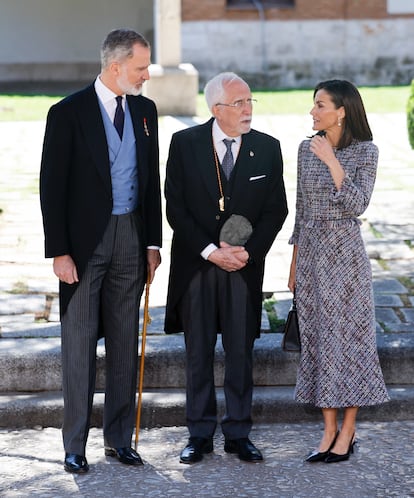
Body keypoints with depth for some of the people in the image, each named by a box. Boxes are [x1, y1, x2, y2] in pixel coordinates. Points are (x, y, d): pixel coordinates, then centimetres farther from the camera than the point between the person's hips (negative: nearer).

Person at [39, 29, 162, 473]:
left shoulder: (144, 110, 9)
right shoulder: (68, 112, -8)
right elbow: (52, 187, -9)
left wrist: (152, 242, 9)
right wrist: (58, 251, -13)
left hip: (130, 237, 5)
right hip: (84, 241, -5)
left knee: (124, 343, 9)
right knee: (79, 342, 0)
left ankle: (119, 438, 18)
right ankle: (75, 445, 8)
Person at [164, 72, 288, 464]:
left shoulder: (267, 148, 1)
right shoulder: (185, 144, -3)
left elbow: (276, 209, 3)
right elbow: (175, 208, -5)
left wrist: (248, 251, -10)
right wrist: (211, 251, -13)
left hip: (244, 267, 1)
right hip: (195, 265, -1)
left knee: (240, 353, 6)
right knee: (198, 353, 6)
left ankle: (238, 434, 15)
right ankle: (200, 435, 15)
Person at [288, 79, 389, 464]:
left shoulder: (364, 151, -7)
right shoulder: (307, 149, 7)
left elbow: (358, 204, -18)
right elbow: (301, 208, 12)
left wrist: (332, 162, -23)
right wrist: (295, 262, 13)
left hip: (344, 251, -5)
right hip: (310, 250, 5)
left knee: (347, 335, -1)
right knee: (317, 337, 6)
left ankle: (348, 433, 8)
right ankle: (329, 431, 14)